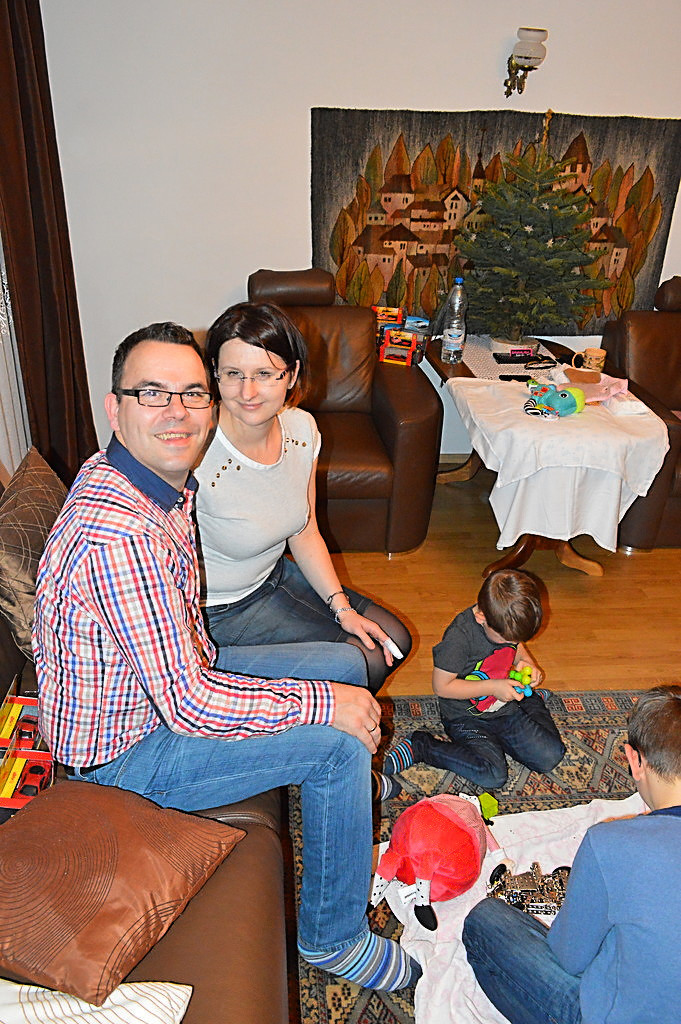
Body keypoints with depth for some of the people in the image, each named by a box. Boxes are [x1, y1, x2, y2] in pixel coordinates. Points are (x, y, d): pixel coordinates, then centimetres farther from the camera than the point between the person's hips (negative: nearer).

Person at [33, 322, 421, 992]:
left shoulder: (163, 481, -3)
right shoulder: (118, 533, -35)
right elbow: (188, 704, -33)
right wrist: (324, 704, -22)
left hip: (170, 671, 9)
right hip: (124, 752, -9)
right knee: (340, 744, -17)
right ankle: (333, 937, 10)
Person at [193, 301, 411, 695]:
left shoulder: (301, 428, -10)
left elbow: (305, 533, 1)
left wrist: (342, 607, -4)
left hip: (275, 574, 7)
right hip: (220, 610, -7)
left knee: (394, 641, 10)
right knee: (368, 662, -10)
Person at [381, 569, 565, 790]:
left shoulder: (508, 623, -9)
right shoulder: (459, 636, -29)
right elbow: (441, 686, -21)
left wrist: (526, 663, -7)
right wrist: (493, 687, -22)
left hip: (506, 707, 6)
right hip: (467, 717, -6)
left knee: (550, 757, 1)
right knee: (493, 776, -24)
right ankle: (418, 746, -9)